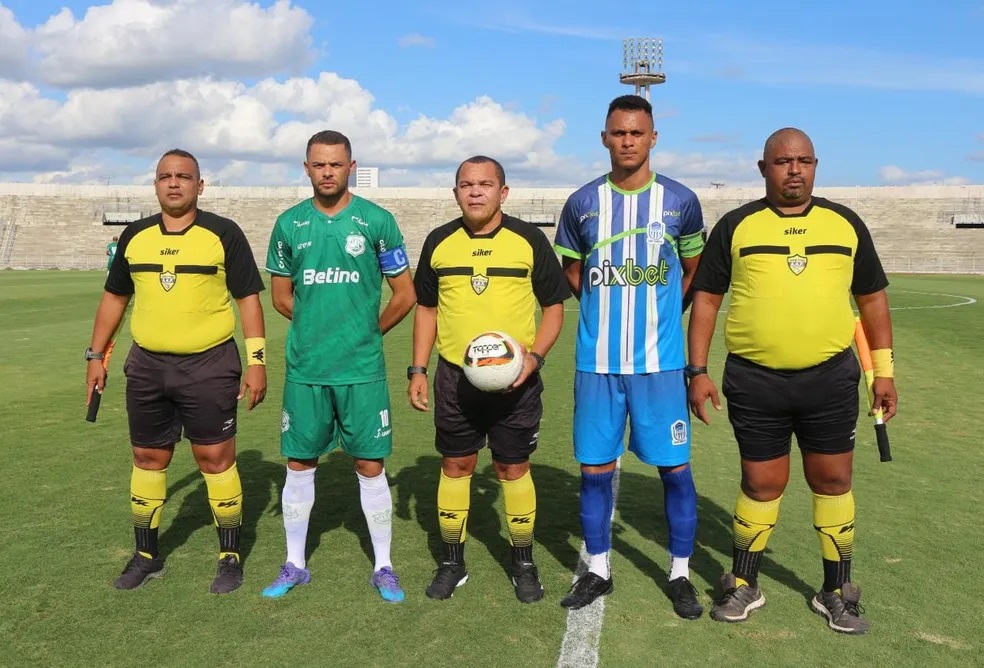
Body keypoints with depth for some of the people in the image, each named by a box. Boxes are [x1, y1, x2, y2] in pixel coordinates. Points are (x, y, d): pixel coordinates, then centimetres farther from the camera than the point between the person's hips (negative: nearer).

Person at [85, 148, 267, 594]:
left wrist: (256, 360, -9)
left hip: (209, 365, -4)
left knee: (216, 458, 0)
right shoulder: (135, 236, 8)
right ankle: (146, 555, 28)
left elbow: (248, 298, -4)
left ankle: (230, 557, 14)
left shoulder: (224, 234, -4)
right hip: (147, 365, 4)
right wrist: (96, 356, 13)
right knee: (147, 458, 12)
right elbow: (114, 297, 16)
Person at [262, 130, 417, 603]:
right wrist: (319, 326, 10)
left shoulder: (376, 221, -3)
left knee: (371, 465, 4)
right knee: (299, 464, 10)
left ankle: (383, 567, 19)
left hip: (362, 369, -2)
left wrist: (369, 332, 8)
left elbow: (404, 295, 2)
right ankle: (295, 564, 26)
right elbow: (281, 297, 14)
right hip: (304, 368, 2)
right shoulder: (289, 224, 5)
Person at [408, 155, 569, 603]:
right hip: (454, 377, 2)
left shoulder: (529, 240, -3)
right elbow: (426, 309, 12)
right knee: (455, 465, 9)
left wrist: (535, 355, -15)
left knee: (513, 468, 7)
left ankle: (523, 562, 24)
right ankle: (452, 562, 24)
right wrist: (417, 370, 6)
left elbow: (554, 306, 1)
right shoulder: (439, 242, 4)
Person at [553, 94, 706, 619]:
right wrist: (611, 310, 8)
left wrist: (654, 316, 10)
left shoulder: (680, 200, 0)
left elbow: (694, 272, 13)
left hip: (660, 360, -1)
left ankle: (680, 574, 21)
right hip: (597, 361, 1)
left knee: (675, 468, 3)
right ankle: (597, 571, 24)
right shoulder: (583, 202, 3)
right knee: (594, 468, 7)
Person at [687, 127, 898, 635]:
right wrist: (697, 371, -4)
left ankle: (837, 592, 27)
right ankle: (744, 585, 27)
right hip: (754, 382, -1)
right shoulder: (736, 225, 1)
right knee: (761, 484, 8)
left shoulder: (846, 223, 7)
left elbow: (872, 297, 13)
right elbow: (706, 298, 2)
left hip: (830, 379, 2)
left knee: (833, 481, 9)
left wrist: (884, 369, 9)